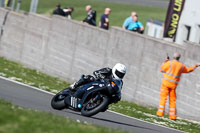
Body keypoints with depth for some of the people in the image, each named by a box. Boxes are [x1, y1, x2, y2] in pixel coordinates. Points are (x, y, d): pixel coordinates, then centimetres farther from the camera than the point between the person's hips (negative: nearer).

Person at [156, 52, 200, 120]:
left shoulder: (170, 63, -9)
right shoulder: (181, 66, 5)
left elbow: (162, 69, 0)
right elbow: (188, 70, 24)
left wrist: (165, 61, 10)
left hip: (166, 83, -4)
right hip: (173, 85, 4)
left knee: (163, 98, -2)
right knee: (172, 100, 9)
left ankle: (160, 113, -10)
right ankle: (173, 116, 6)